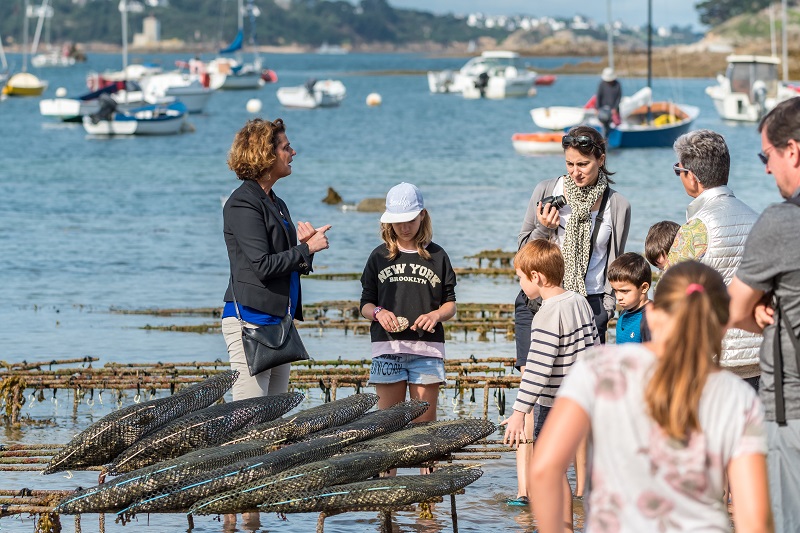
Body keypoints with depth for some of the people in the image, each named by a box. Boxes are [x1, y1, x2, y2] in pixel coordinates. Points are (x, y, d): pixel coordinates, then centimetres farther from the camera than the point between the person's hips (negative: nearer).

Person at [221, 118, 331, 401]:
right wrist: (307, 248, -8)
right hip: (250, 317, -9)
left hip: (279, 319, 9)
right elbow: (263, 265, -18)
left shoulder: (277, 205, 18)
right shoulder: (243, 203, -10)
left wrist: (304, 243, 0)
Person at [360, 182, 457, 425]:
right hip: (387, 348, 1)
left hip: (427, 349, -1)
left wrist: (436, 315, -11)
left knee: (425, 421, -2)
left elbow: (450, 304, 11)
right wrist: (378, 312, -11)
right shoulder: (379, 257, 11)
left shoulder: (437, 256, 9)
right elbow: (365, 305, 12)